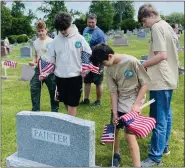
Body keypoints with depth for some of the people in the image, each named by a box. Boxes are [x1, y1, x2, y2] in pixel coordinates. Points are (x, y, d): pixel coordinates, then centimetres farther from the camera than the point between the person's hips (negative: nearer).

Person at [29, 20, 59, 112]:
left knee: (53, 91, 7)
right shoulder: (35, 42, 8)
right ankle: (35, 111, 16)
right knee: (34, 89, 3)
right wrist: (33, 62, -2)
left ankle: (55, 110, 23)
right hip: (38, 70, 5)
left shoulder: (51, 41, -7)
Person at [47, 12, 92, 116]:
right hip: (60, 77, 4)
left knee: (72, 104, 0)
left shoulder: (79, 38, -5)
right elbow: (51, 59, 8)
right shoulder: (56, 40, 2)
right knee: (66, 103, 15)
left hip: (75, 76, -3)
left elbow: (89, 55, 1)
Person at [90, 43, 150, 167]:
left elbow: (145, 84, -13)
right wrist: (114, 112, -5)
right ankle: (116, 155, 37)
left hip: (133, 104, -5)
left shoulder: (132, 62, -20)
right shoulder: (109, 69, -4)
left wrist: (136, 104, -16)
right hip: (119, 104, 6)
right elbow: (113, 91, -2)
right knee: (114, 130, 12)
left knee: (129, 135, -10)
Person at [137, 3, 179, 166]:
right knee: (165, 115, 18)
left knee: (159, 119, -4)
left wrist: (142, 65, -11)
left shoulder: (157, 27, -13)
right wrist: (148, 64, 13)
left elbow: (162, 55, -22)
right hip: (168, 78, 10)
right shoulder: (168, 27, 15)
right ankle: (164, 146, 32)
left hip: (160, 81, -10)